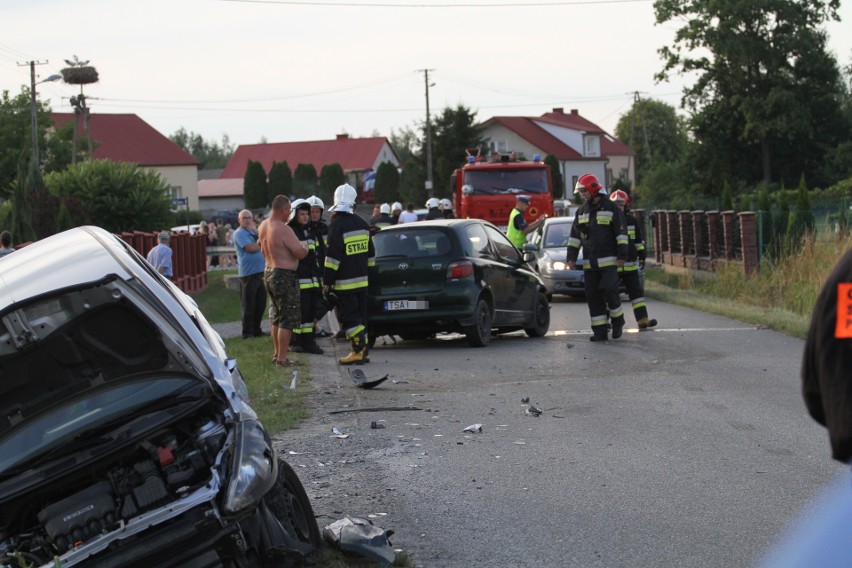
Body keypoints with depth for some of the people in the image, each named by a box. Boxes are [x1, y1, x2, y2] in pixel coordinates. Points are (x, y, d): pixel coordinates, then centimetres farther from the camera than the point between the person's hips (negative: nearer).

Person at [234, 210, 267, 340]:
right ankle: (247, 332, 0)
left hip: (261, 271, 8)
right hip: (248, 273, -8)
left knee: (260, 303, 11)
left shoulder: (253, 232, 20)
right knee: (248, 305, -4)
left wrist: (256, 231, -3)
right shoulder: (239, 233, -7)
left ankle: (256, 329, 20)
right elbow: (251, 248, -19)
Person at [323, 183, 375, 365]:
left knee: (349, 318, -5)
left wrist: (327, 282, -12)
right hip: (362, 280, 7)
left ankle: (359, 350, -13)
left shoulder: (337, 225, -14)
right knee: (360, 316, 11)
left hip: (345, 282, -7)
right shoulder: (362, 224, 11)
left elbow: (333, 257, -17)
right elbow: (370, 254, 18)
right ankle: (362, 350, 13)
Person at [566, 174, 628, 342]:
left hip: (609, 261, -5)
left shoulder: (611, 208, 0)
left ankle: (618, 320, 7)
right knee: (593, 296, 1)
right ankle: (600, 331, 4)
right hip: (589, 263, 5)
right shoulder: (581, 211, 16)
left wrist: (622, 256, -10)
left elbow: (621, 233, -4)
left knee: (609, 290, -16)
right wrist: (571, 258, 10)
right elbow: (574, 237, 18)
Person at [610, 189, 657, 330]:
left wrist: (642, 257, 9)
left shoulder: (632, 221, 7)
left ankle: (642, 320, -4)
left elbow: (639, 241, 14)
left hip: (630, 265, 2)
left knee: (636, 292, -2)